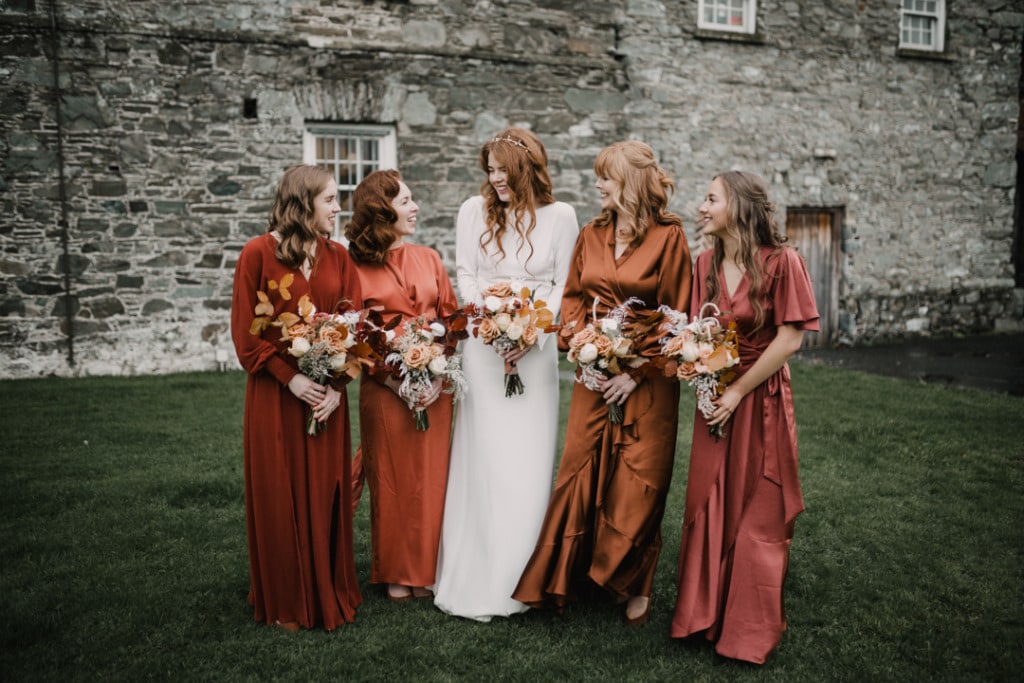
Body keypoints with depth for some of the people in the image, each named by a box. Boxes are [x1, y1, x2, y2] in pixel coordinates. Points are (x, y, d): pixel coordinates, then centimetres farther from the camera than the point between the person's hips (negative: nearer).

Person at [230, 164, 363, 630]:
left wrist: (337, 385, -9)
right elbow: (245, 330, -7)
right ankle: (285, 603, 20)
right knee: (280, 498, 5)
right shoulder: (258, 253, -5)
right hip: (276, 396, -3)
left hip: (328, 395, 4)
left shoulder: (338, 257, 7)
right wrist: (291, 378, -14)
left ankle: (329, 593, 24)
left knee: (325, 493, 9)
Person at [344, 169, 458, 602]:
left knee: (430, 477, 8)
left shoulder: (429, 259, 9)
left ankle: (426, 568, 24)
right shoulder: (356, 268, -3)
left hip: (435, 385, 3)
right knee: (391, 480, 6)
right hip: (384, 387, -3)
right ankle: (396, 573, 22)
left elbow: (452, 318, 8)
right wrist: (395, 381, -14)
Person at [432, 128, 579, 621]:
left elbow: (564, 284, 1)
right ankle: (475, 577, 13)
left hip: (538, 348, 0)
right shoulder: (475, 210, 4)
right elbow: (464, 274, 6)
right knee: (483, 458, 2)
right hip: (485, 345, 0)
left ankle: (522, 579, 16)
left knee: (530, 461, 3)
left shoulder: (560, 216, 1)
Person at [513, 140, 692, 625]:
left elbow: (675, 314, -8)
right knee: (580, 471, 4)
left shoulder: (668, 236, -6)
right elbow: (572, 296, 14)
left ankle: (634, 585, 21)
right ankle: (569, 577, 17)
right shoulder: (591, 235, 9)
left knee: (638, 482, 3)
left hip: (647, 378, -4)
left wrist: (636, 371, -13)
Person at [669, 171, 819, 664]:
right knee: (708, 507, 10)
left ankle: (751, 628, 23)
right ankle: (705, 615, 26)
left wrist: (738, 392, -14)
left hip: (760, 401, -5)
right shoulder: (706, 263, 5)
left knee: (756, 514, 6)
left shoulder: (780, 262, -12)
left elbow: (790, 339, -14)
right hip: (716, 399, 5)